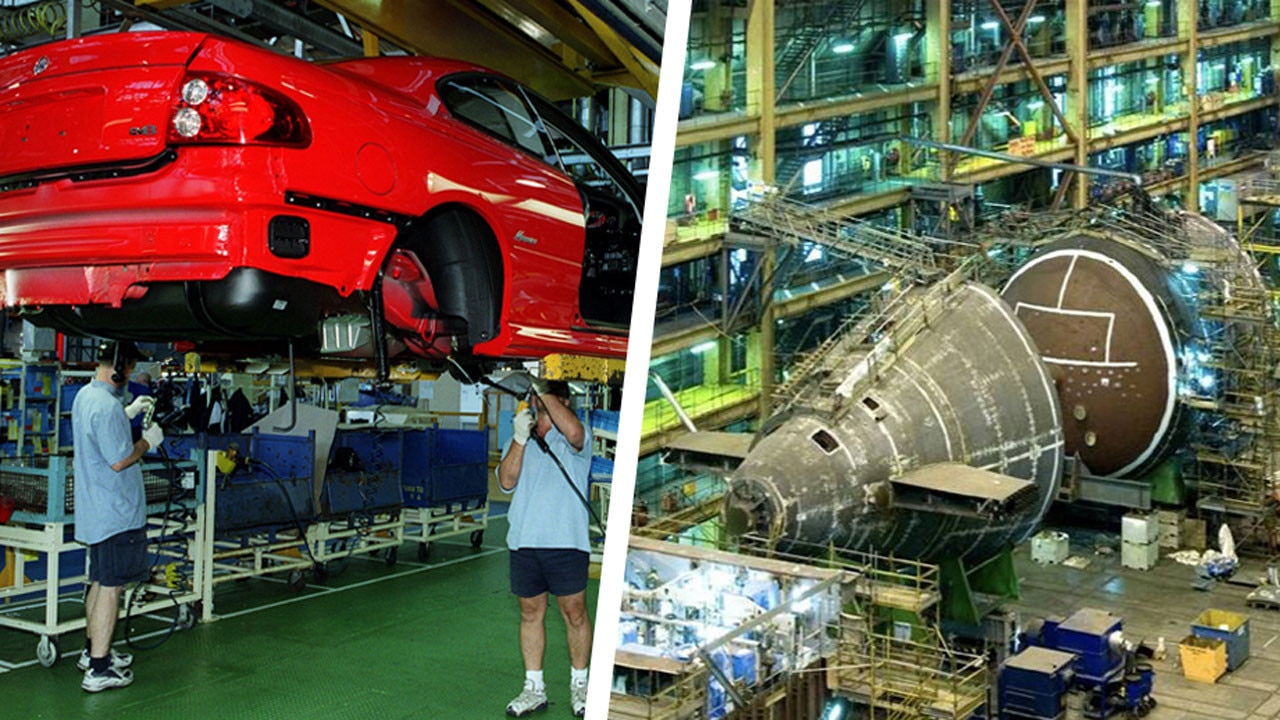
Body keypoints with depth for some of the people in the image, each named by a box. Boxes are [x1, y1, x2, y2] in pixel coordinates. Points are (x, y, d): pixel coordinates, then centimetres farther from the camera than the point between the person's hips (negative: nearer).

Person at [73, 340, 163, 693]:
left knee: (100, 582, 21)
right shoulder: (107, 406, -23)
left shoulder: (84, 396, 9)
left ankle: (93, 650, 34)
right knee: (110, 587, -5)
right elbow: (119, 460, -24)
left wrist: (129, 412, 23)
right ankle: (98, 670, -1)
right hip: (117, 513, -10)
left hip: (95, 510, 10)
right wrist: (148, 441, -9)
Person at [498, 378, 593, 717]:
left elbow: (573, 431, -27)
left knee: (574, 613, 3)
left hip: (566, 541, -4)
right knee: (530, 614, 11)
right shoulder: (519, 440, 15)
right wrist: (520, 439, -11)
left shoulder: (574, 440, 0)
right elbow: (506, 482, 2)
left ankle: (579, 684, 19)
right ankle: (534, 689, 21)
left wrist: (544, 390, -21)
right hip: (523, 541, 5)